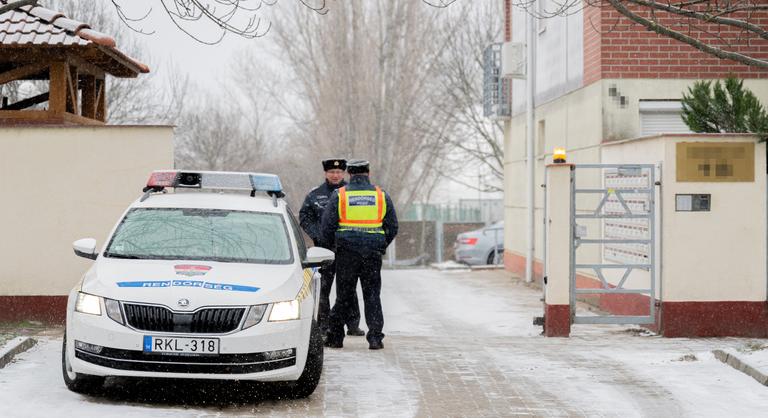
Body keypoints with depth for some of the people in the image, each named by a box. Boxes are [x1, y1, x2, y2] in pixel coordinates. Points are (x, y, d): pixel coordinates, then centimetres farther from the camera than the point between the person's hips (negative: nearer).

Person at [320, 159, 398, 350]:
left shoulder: (339, 195, 0)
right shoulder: (382, 196, 5)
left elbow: (327, 227, 0)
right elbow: (392, 227, 10)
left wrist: (330, 245, 17)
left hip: (346, 252, -1)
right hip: (373, 253, 1)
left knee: (344, 296, 8)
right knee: (372, 296, 7)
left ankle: (335, 336, 9)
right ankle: (375, 337, -1)